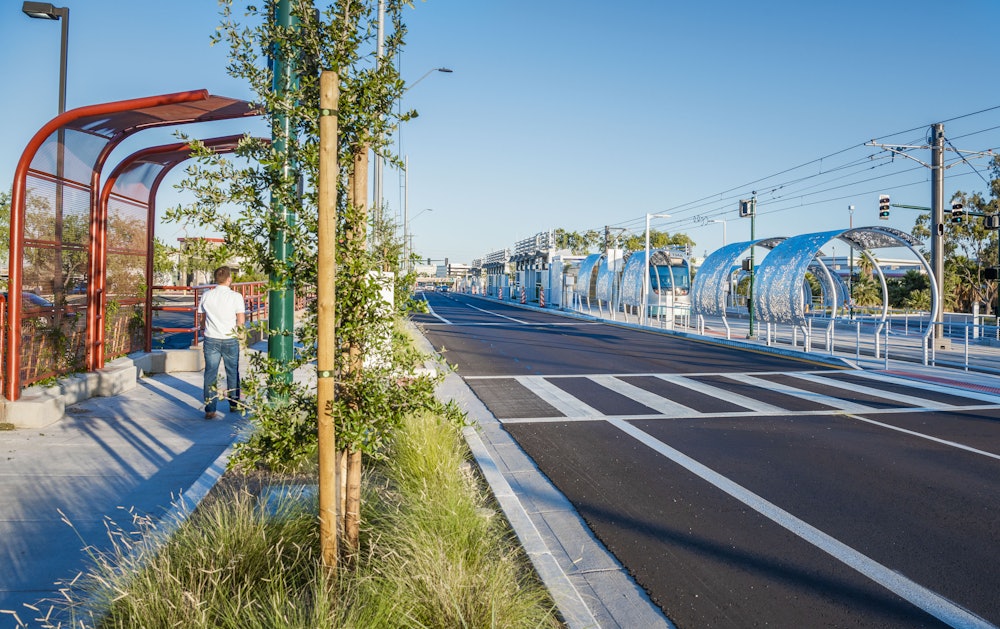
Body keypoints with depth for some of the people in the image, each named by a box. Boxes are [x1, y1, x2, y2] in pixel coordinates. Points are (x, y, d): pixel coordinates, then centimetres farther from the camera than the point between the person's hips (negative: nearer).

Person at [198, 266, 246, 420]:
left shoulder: (206, 296, 0)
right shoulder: (236, 296, -10)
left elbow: (202, 320, 9)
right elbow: (241, 321, -11)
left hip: (211, 339, 2)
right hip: (230, 339, -2)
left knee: (210, 373, 5)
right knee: (232, 372, 15)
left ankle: (210, 410, 4)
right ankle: (234, 404, 28)